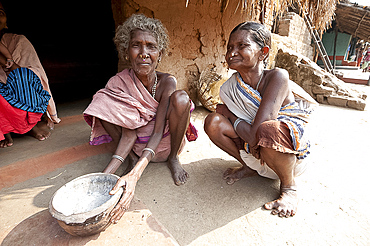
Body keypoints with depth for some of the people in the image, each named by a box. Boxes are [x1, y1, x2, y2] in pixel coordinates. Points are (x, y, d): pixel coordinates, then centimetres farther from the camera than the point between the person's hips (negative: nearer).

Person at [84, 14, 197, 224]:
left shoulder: (166, 81, -22)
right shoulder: (120, 82, -18)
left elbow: (158, 131, -29)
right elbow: (129, 133, -22)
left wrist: (135, 175, -43)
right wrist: (106, 174, -36)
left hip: (163, 142, 0)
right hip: (136, 144, 1)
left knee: (181, 98, -28)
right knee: (103, 103, -20)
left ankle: (173, 158, -7)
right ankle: (132, 160, -8)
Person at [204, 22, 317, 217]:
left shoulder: (277, 76, -25)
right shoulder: (229, 90, -10)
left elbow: (256, 135, -33)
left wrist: (234, 119, -18)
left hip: (292, 153, -4)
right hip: (254, 151, 5)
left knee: (268, 130, -38)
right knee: (213, 122, -16)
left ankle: (289, 187, -4)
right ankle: (250, 168, 8)